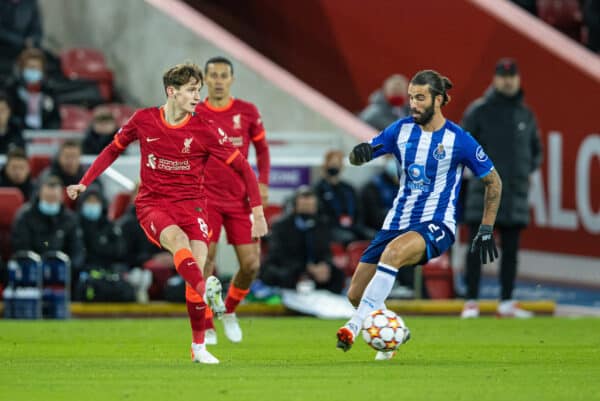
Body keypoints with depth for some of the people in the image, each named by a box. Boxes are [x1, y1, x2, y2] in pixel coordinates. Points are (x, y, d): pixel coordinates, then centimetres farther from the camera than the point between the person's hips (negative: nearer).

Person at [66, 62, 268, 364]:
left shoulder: (204, 130, -5)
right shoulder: (143, 120, -1)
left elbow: (243, 167, 0)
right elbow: (114, 149, 16)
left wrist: (257, 211, -4)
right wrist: (83, 184, 13)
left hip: (190, 203, 1)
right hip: (152, 204, -1)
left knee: (197, 265, -15)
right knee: (178, 239, -33)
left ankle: (199, 347, 1)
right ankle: (207, 290, -62)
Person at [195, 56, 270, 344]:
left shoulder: (247, 112, 3)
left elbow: (262, 149, 13)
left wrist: (262, 183, 0)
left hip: (240, 199, 2)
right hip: (206, 198, -2)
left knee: (251, 265, -3)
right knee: (204, 261, -12)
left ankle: (229, 311, 24)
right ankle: (206, 327, 1)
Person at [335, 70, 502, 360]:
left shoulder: (458, 140, -6)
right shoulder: (402, 129, 5)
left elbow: (493, 182, 4)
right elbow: (360, 156, 10)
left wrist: (486, 230, 2)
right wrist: (359, 153, -16)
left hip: (436, 225, -6)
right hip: (398, 223, 6)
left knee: (394, 251, -39)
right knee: (355, 295, 0)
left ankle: (356, 325, -40)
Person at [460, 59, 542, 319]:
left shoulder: (526, 114, 13)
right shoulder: (479, 110, 0)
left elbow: (536, 151, 22)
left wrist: (529, 170, 6)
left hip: (516, 192, 4)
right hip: (484, 190, -4)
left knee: (511, 250, 6)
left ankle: (506, 303, 11)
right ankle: (471, 302, -3)